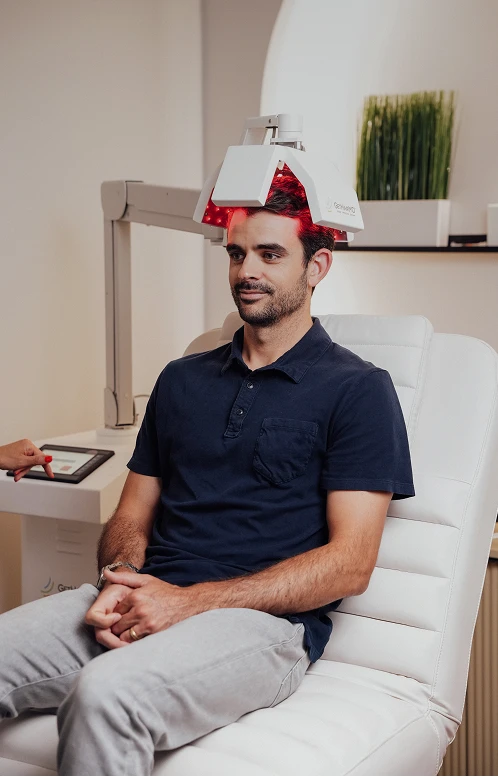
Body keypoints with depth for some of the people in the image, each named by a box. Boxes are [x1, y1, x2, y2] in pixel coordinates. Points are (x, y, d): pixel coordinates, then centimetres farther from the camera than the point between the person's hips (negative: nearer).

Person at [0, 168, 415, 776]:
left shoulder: (356, 389, 4)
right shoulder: (182, 380, 22)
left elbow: (349, 564, -5)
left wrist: (190, 601, -14)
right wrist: (120, 583, -5)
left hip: (263, 620, -5)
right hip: (142, 606, 5)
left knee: (105, 692, -35)